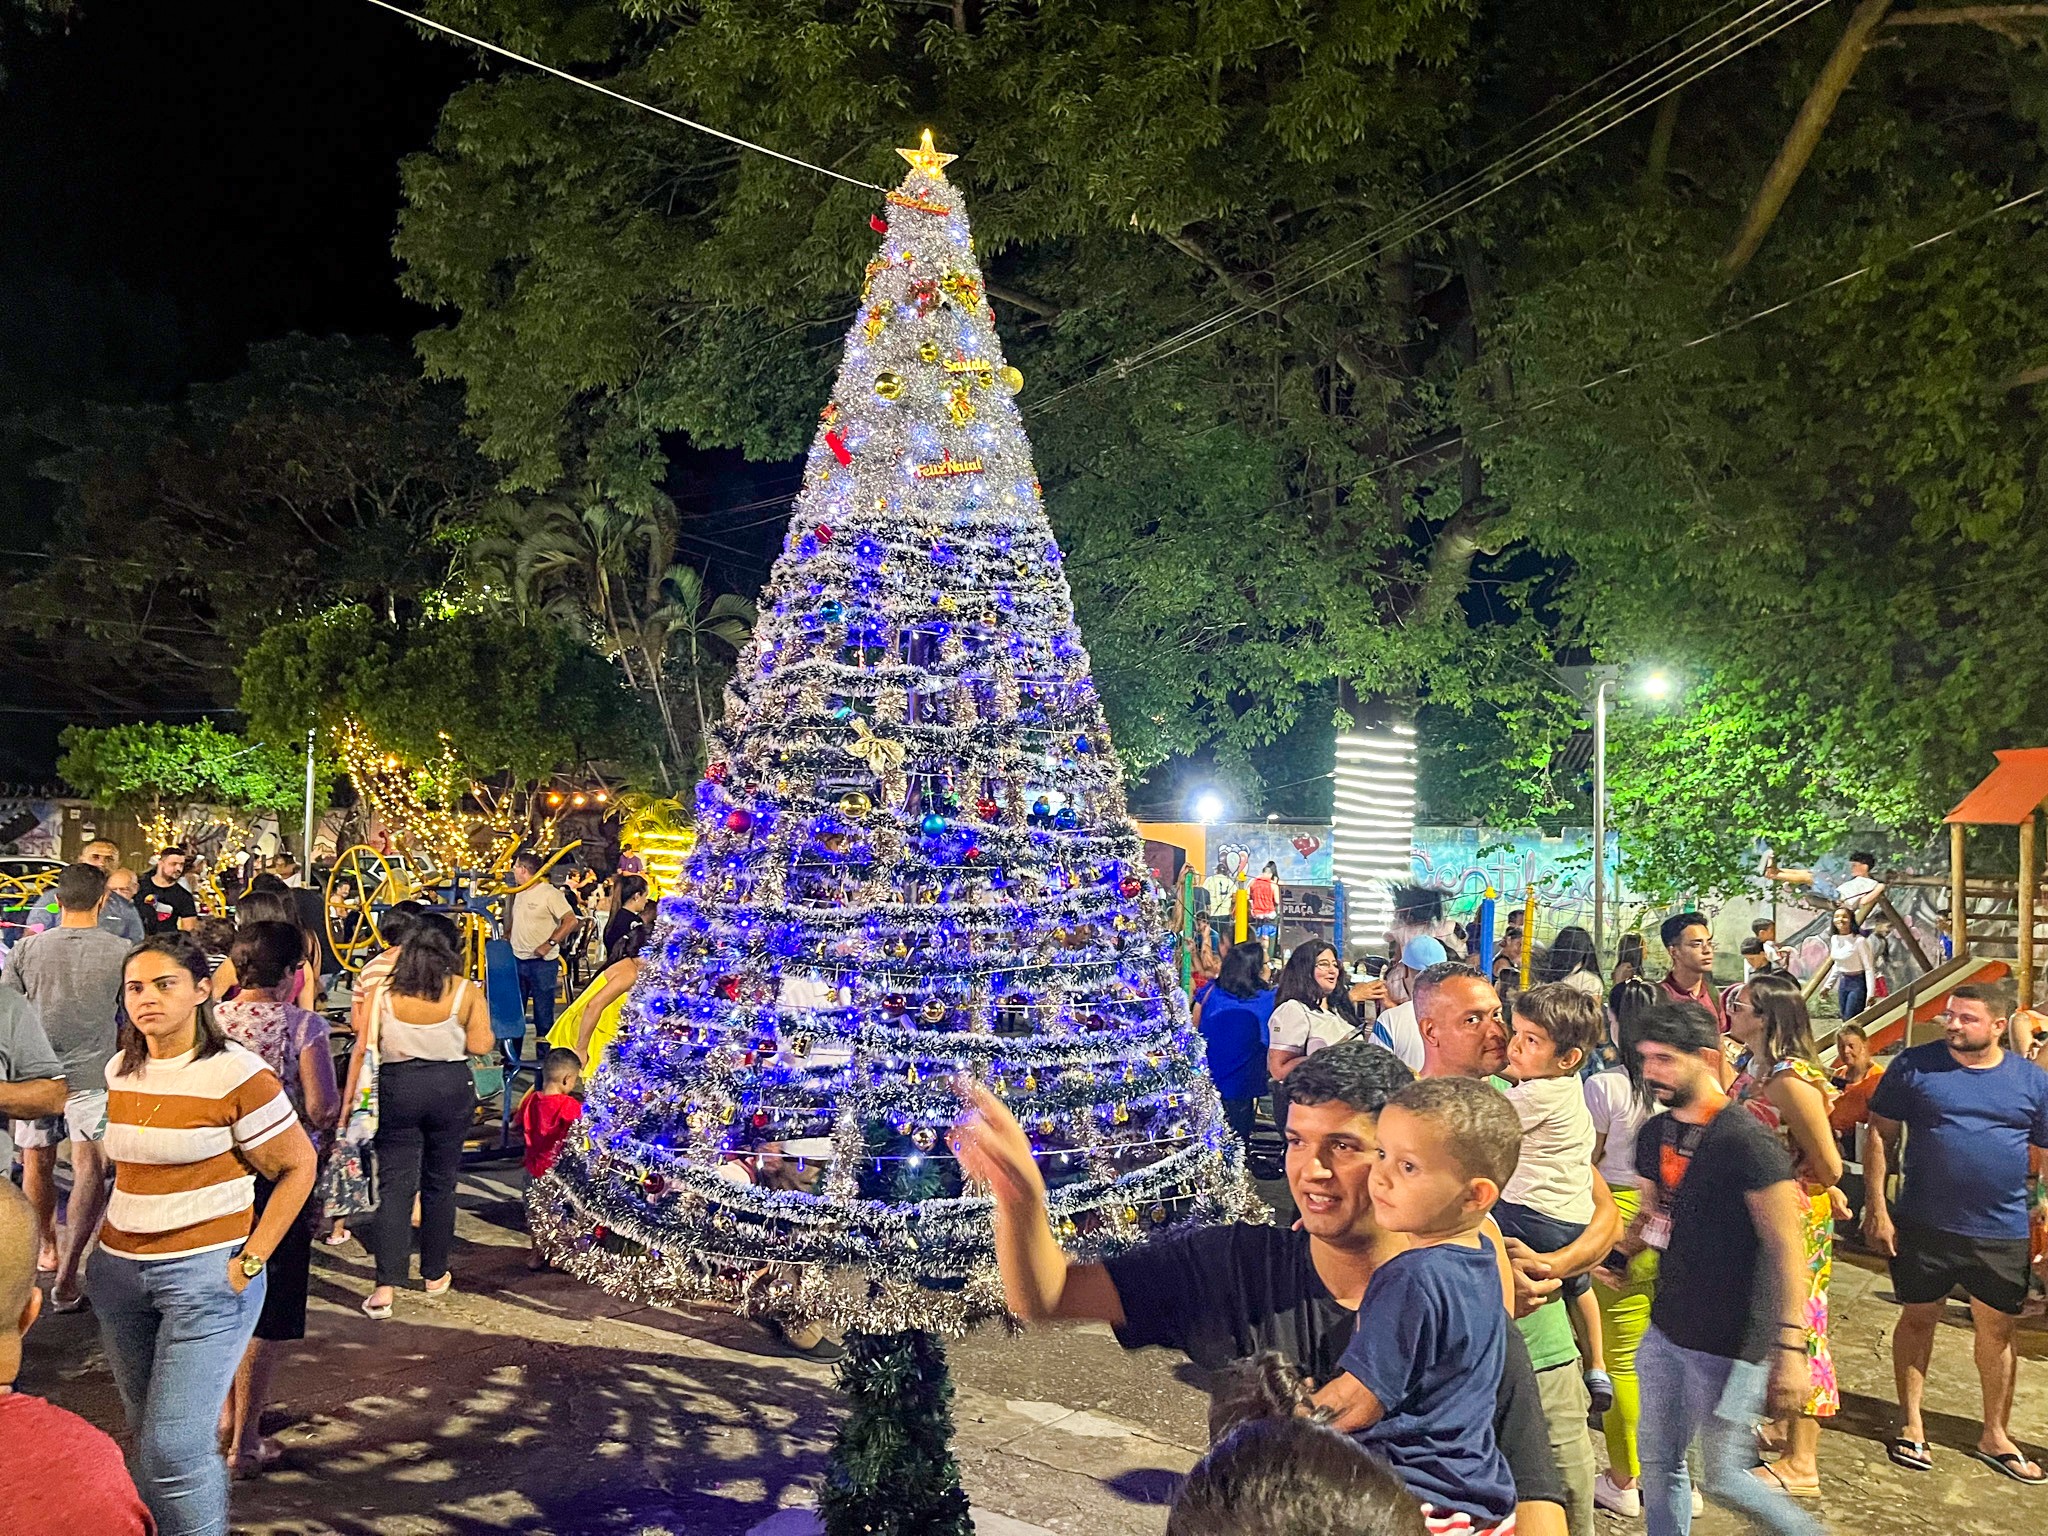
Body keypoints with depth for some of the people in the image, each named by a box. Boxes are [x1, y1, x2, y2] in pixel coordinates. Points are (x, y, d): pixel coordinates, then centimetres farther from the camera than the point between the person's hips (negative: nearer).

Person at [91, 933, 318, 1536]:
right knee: (148, 1437, 17)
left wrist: (249, 1262, -13)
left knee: (176, 1447, -9)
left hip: (206, 1274, -7)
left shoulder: (236, 1073, -15)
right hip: (119, 1272, 7)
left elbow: (298, 1166, -10)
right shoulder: (120, 1072, 6)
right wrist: (104, 1248, 14)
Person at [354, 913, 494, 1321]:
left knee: (394, 1184, 3)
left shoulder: (384, 992, -5)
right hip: (451, 1087, 0)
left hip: (396, 1087, 0)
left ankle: (385, 1288, -5)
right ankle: (434, 1275, 26)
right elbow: (479, 1046, -10)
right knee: (440, 1182, 14)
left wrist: (349, 1097, 3)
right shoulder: (467, 992, -8)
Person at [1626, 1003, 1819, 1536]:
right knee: (1658, 1463, 13)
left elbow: (1785, 1249, -19)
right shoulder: (1656, 1134, 5)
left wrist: (1790, 1349, -22)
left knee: (1722, 1478, 4)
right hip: (1666, 1330, 7)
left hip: (1731, 1343, -7)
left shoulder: (1745, 1140, -18)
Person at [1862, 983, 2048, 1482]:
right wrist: (1876, 1208, -7)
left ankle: (1995, 1434, 29)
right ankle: (1911, 1423, 25)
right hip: (1923, 1228, -1)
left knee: (1997, 1330, 12)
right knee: (1918, 1318, 10)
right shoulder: (1914, 1065, -5)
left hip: (2001, 1234, 1)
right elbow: (1880, 1136, -2)